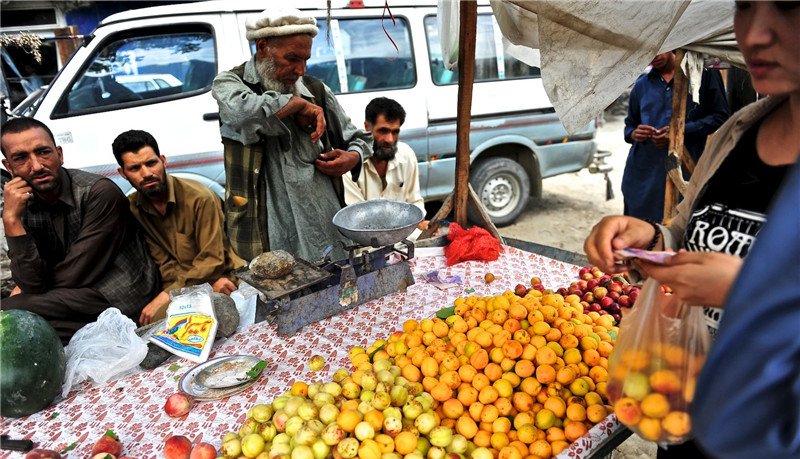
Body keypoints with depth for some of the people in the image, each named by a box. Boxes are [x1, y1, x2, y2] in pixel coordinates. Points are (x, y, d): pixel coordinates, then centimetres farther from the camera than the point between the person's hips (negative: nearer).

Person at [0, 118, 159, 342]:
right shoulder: (25, 207, 3)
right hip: (79, 294, 7)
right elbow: (34, 284, -7)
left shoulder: (99, 192, -17)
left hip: (121, 300, -7)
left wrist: (25, 288, 3)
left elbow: (73, 276, -14)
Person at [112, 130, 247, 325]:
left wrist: (167, 295, -23)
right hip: (182, 284, 5)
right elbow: (165, 264, -2)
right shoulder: (132, 208, 1)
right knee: (149, 321, -24)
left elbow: (211, 260, -15)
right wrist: (210, 282, -20)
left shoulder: (200, 198, -16)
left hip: (221, 276, -4)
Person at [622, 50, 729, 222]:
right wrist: (633, 134, 0)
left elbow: (720, 116, 3)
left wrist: (683, 131, -10)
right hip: (641, 175, 3)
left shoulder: (704, 72, 5)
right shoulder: (641, 84, 16)